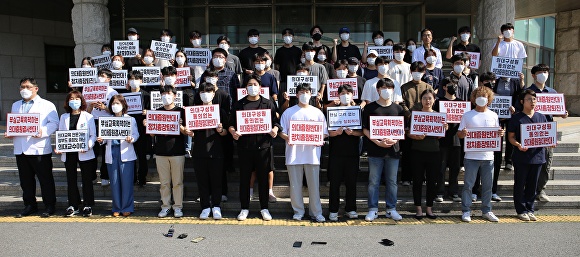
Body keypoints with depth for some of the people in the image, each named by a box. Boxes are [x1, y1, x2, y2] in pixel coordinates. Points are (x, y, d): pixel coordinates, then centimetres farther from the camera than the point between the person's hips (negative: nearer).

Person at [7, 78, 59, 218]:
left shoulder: (47, 105, 2)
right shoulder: (16, 105, 21)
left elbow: (54, 123, -7)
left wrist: (43, 132, -23)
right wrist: (9, 133, 2)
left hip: (39, 148, -5)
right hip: (20, 148, 6)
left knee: (45, 179, 1)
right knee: (26, 180, 12)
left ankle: (49, 206, 10)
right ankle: (30, 205, 24)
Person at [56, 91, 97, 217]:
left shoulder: (88, 117, 2)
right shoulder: (64, 117, 12)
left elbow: (93, 135, -2)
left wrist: (88, 146, -19)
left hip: (84, 153, -3)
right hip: (68, 153, 4)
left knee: (87, 180, 1)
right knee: (71, 180, 10)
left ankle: (88, 206, 11)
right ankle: (73, 206, 20)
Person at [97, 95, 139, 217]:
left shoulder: (130, 119, 7)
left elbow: (136, 134, 1)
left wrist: (131, 139, -19)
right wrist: (101, 140, -7)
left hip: (126, 153, -3)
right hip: (112, 154, 3)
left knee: (126, 181, -2)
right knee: (114, 182, 5)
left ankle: (127, 208, 8)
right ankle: (117, 208, 14)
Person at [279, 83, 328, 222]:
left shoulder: (317, 112, 10)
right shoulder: (289, 112, 8)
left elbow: (324, 133, 10)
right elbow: (281, 132, 5)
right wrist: (287, 138, -15)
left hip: (312, 153, 0)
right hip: (294, 154, 0)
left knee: (314, 184, 3)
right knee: (295, 185, 6)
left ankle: (316, 212, 13)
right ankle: (298, 211, 19)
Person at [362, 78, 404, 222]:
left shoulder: (398, 109, 10)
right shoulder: (370, 108, 2)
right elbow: (365, 129, -2)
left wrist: (394, 140, -9)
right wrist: (378, 142, -13)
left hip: (393, 149, 2)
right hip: (375, 150, -2)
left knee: (392, 181, 9)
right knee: (374, 181, 2)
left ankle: (391, 209, 20)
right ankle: (373, 210, 12)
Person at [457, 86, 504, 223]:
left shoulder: (493, 115, 10)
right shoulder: (467, 115, 3)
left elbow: (497, 133, 14)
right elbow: (459, 133, 2)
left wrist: (501, 133, -8)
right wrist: (463, 133, -20)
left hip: (488, 156, 3)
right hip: (471, 156, -2)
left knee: (487, 185, 10)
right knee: (468, 184, 1)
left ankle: (486, 211, 21)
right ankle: (466, 211, 10)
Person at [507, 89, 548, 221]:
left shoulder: (541, 117, 10)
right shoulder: (516, 118, -3)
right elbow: (511, 137, -4)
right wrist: (518, 145, -22)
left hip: (537, 155, 4)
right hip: (521, 157, -4)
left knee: (532, 185, 12)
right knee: (520, 184, 5)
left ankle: (530, 209, 24)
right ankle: (521, 210, 16)